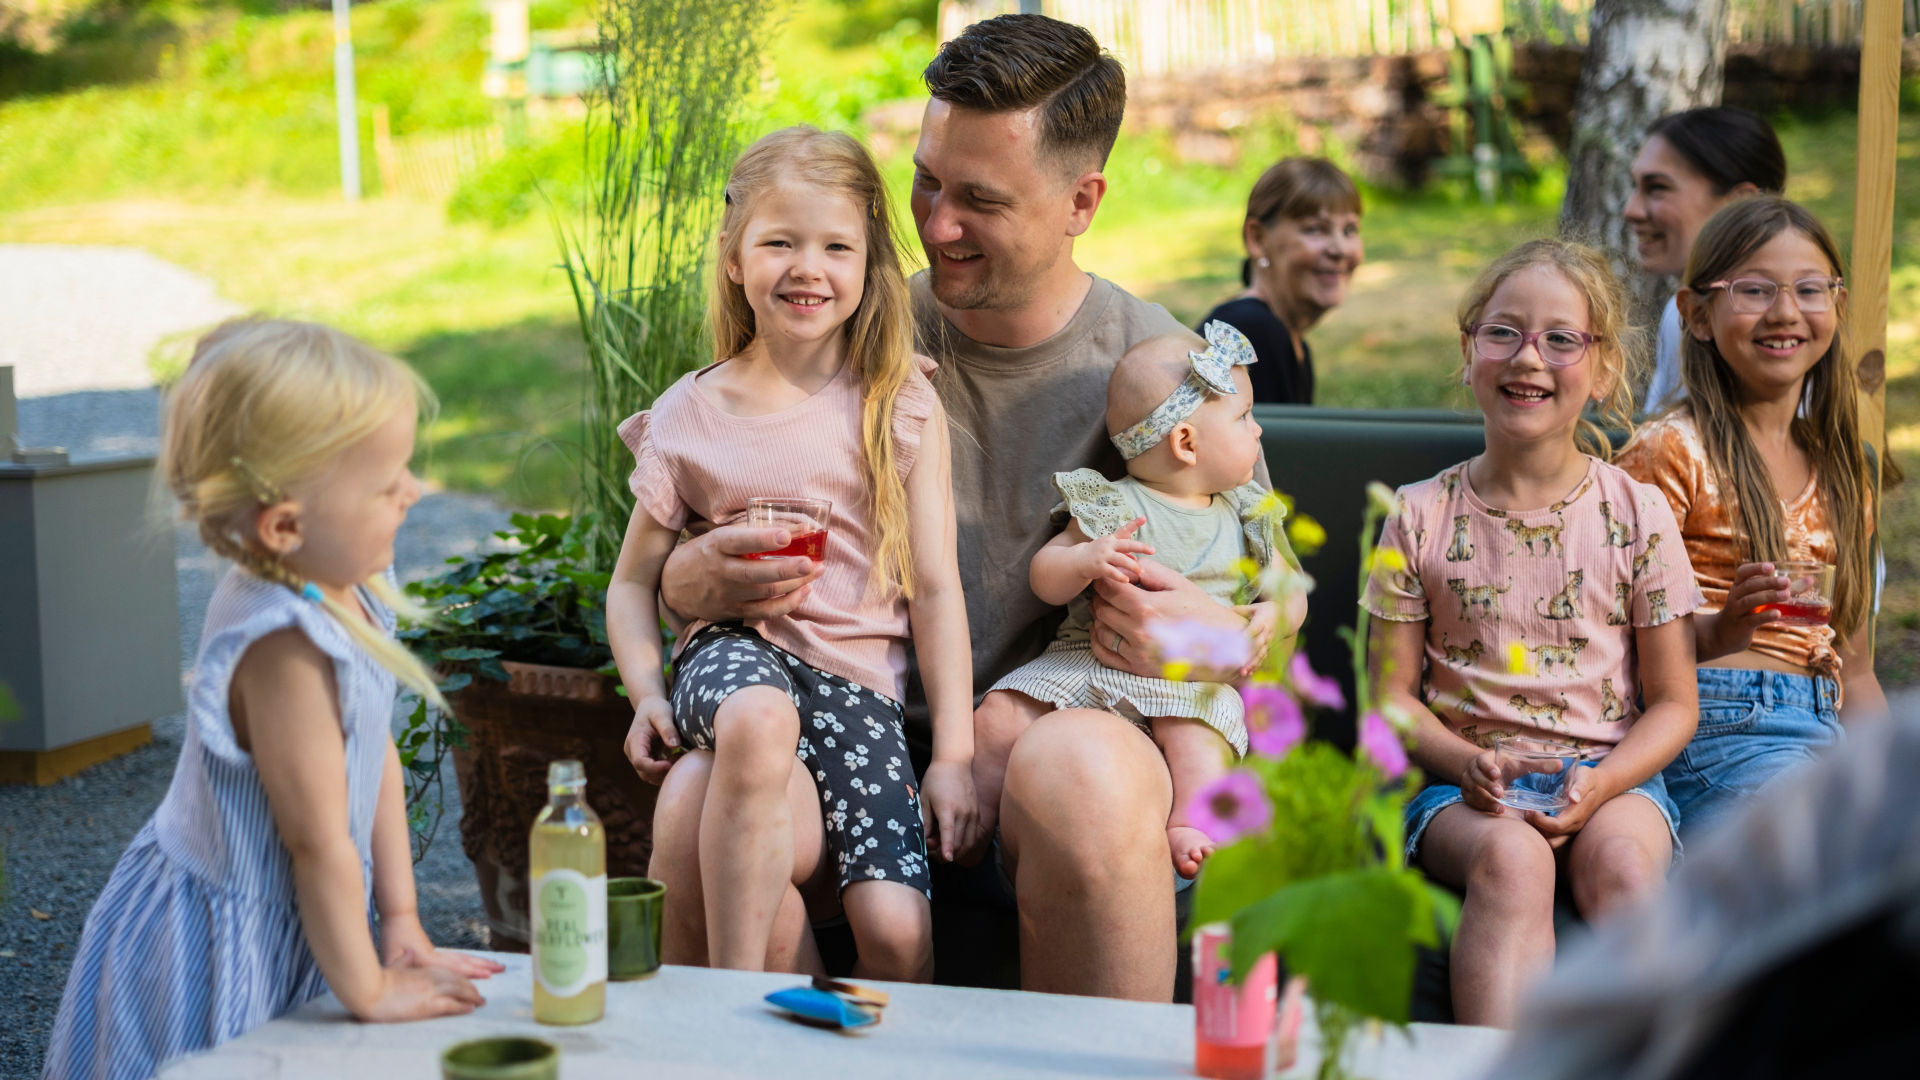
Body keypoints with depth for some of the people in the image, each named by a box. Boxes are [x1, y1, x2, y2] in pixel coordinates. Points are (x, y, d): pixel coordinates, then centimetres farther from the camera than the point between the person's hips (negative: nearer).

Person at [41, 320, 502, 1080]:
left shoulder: (347, 590, -4)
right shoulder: (284, 647, -32)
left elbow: (378, 758, 4)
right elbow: (320, 843, -25)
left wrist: (401, 918, 7)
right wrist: (369, 991, -15)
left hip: (278, 927, 8)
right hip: (217, 954, -8)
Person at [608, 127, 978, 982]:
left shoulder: (902, 406, 4)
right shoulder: (689, 416, 4)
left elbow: (935, 587, 3)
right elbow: (633, 582, 13)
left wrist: (954, 754, -3)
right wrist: (647, 692, -7)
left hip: (859, 672, 1)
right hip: (733, 647, 0)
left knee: (896, 931, -19)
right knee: (760, 722, -40)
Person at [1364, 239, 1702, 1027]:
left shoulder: (1637, 514, 5)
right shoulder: (1421, 516, 5)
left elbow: (1672, 703, 6)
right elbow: (1392, 691, 6)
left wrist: (1599, 784, -13)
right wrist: (1465, 762, -15)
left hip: (1611, 774, 1)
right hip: (1464, 780, 0)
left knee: (1622, 857, -33)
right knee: (1511, 859, -33)